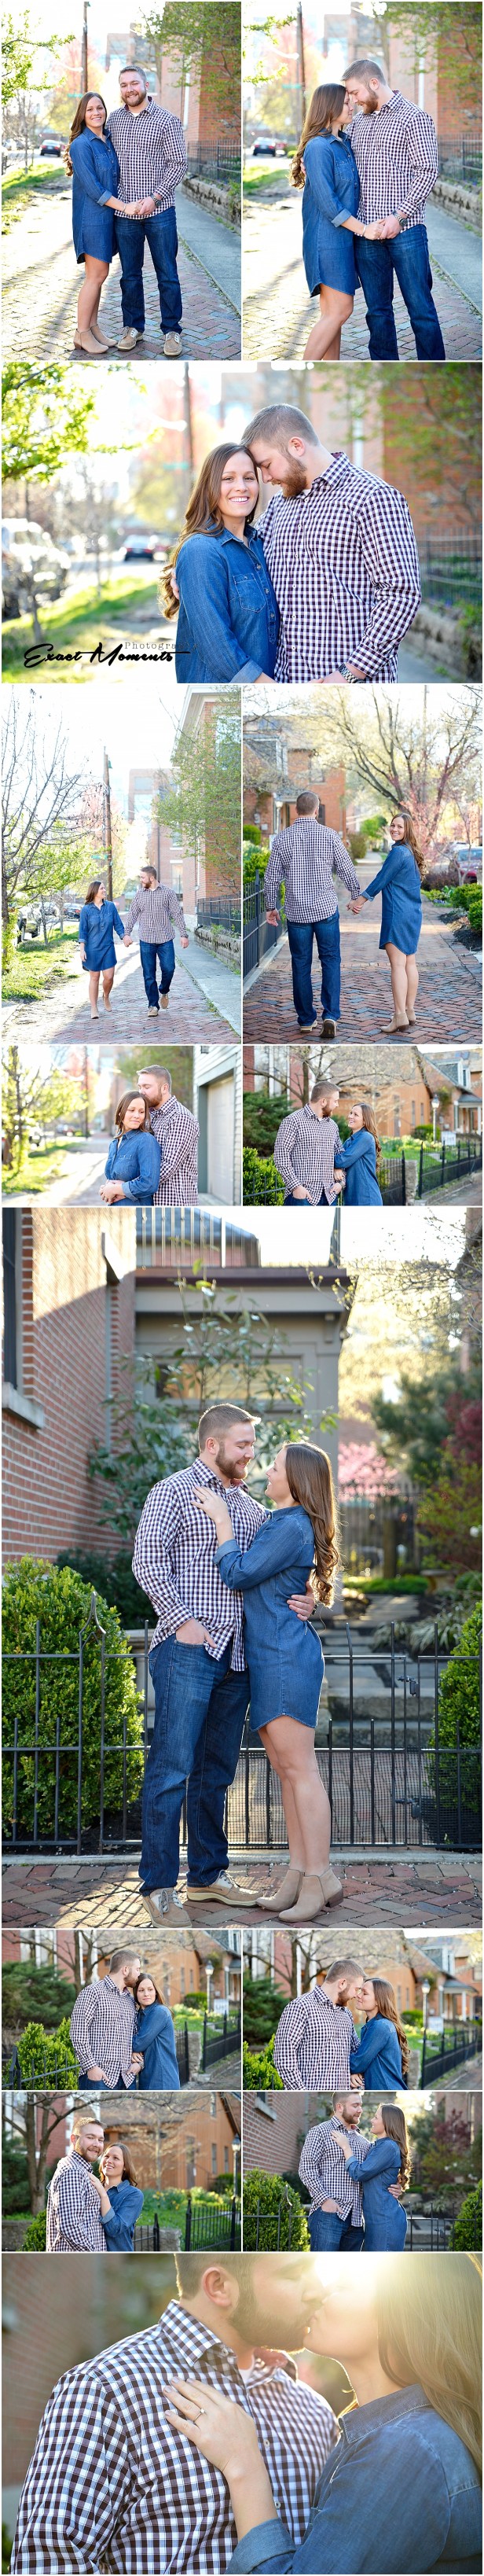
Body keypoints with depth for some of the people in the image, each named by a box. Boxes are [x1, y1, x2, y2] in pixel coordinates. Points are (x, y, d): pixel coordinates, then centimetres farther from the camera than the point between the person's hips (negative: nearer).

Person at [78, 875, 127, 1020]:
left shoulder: (111, 907, 2)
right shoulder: (86, 910, -4)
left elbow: (118, 925, 7)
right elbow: (83, 931, -2)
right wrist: (82, 950, -8)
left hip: (108, 948, 2)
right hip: (92, 949, -2)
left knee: (109, 977, -5)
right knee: (94, 977, 2)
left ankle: (106, 997, 26)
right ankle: (94, 1008, 10)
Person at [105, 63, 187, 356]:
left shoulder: (167, 120, -5)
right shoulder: (114, 119, 7)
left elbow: (179, 163, -7)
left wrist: (155, 198, -15)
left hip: (159, 209, -3)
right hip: (125, 211, 3)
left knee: (167, 274, 2)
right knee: (130, 274, 11)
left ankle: (172, 330, 10)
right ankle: (133, 327, 22)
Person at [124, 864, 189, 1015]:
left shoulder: (168, 892, -1)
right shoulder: (140, 894, 6)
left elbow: (178, 914, 0)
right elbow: (132, 914, 10)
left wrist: (184, 934, -5)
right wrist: (127, 933, 2)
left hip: (165, 940, -2)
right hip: (146, 941, 2)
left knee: (168, 969, -6)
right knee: (149, 974, 0)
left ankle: (164, 992, 24)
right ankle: (153, 1005, 7)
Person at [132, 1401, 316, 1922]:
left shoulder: (251, 1509, 20)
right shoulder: (174, 1492, 0)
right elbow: (147, 1562, -9)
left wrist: (302, 1602, 1)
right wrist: (184, 1621, -15)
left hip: (236, 1655, 7)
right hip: (187, 1649, -7)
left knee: (216, 1770, 12)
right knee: (172, 1767, -10)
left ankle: (208, 1874, 20)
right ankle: (159, 1885, -8)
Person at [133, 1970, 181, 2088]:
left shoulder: (160, 2012, -11)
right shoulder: (139, 2015, 14)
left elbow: (140, 2043, -15)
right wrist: (134, 2054, -10)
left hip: (163, 2082, -8)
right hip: (146, 2080, 8)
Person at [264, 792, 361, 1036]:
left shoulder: (282, 839, -3)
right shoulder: (330, 836, -6)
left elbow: (272, 878, 2)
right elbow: (347, 872, 0)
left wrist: (270, 907, 16)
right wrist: (357, 897, 17)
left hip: (296, 912, 1)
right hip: (326, 907, -1)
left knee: (301, 965, 9)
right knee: (330, 961, 6)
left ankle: (306, 1020, 14)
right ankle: (330, 1015, -9)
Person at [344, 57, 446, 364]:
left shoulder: (414, 117, -4)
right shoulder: (358, 120, 15)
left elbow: (428, 171, -9)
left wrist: (398, 216, -17)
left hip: (404, 228, -6)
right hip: (366, 232, 6)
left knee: (421, 308, -3)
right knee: (377, 310, 9)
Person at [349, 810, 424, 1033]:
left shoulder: (398, 852, -15)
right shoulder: (411, 854, 16)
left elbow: (381, 880, -11)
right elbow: (385, 882, 20)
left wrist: (359, 900, 1)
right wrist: (363, 900, 21)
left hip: (398, 914, -10)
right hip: (413, 914, 10)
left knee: (398, 964, -11)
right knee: (409, 963, 12)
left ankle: (400, 1016, -16)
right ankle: (409, 1012, 16)